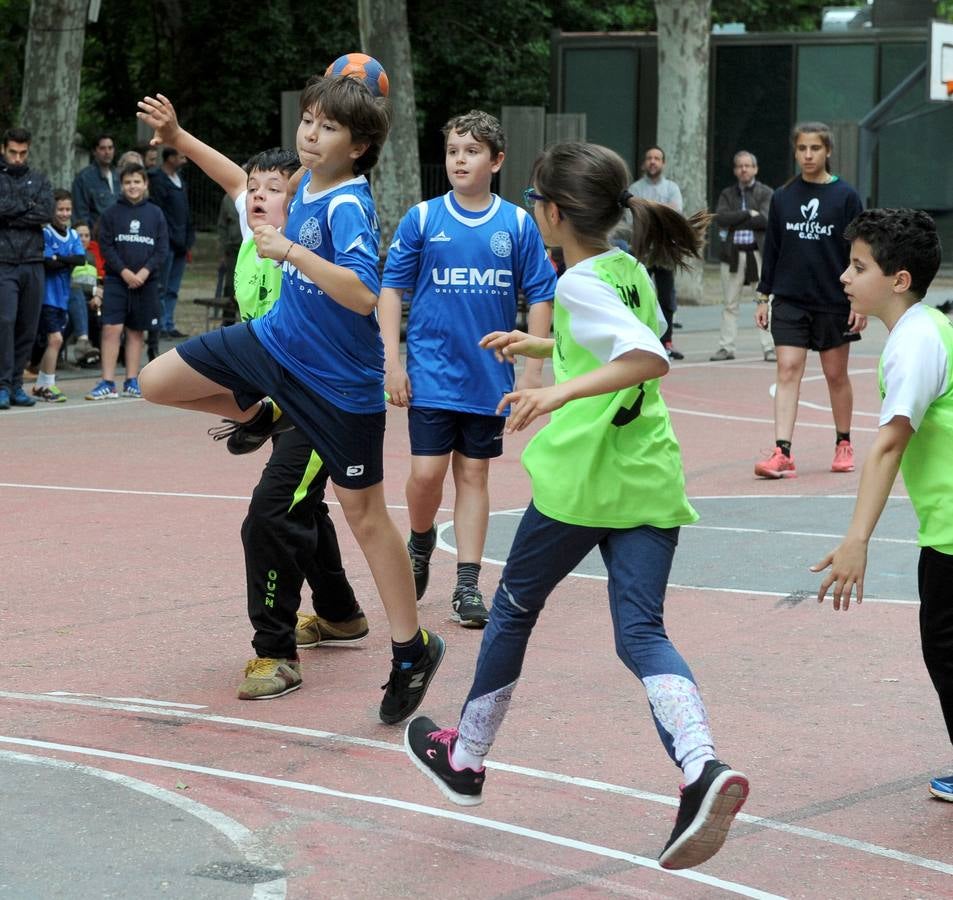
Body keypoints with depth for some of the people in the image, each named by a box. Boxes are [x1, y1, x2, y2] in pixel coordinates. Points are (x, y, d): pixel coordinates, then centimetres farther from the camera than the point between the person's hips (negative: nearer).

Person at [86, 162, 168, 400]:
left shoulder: (155, 213, 6)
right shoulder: (112, 213, 2)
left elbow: (162, 248, 3)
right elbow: (106, 246, -2)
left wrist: (145, 271, -10)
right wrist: (124, 271, -13)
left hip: (145, 281, 2)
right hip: (116, 280, -2)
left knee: (136, 332, 8)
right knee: (111, 328, -10)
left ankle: (132, 382, 15)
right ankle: (108, 383, -10)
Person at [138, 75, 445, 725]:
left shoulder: (348, 204, -25)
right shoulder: (308, 188, -1)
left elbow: (363, 294, -37)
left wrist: (290, 250, -34)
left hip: (338, 379, -7)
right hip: (275, 342, 7)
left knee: (363, 510, 1)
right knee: (156, 382, 5)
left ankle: (413, 648, 15)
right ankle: (261, 415, 32)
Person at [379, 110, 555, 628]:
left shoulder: (517, 224, 0)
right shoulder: (422, 218, -2)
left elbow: (539, 295, 5)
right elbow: (392, 289, 1)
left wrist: (532, 368, 0)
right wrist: (392, 361, -4)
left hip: (489, 375, 1)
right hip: (432, 372, -1)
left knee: (473, 474, 6)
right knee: (426, 471, -7)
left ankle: (468, 586, 11)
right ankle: (420, 542, 24)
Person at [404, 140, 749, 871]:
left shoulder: (581, 286, -12)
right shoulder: (631, 273, 12)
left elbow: (651, 359, -26)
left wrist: (561, 391, -31)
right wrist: (538, 345, 36)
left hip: (582, 481, -6)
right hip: (651, 483, 6)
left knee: (514, 608, 15)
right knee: (642, 632, 0)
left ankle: (466, 759, 32)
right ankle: (703, 768, -27)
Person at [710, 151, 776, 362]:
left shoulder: (765, 193, 4)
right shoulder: (727, 194, 12)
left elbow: (766, 220, -11)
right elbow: (721, 218, -5)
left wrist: (734, 222, -7)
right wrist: (748, 214, -10)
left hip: (758, 252, -2)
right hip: (733, 253, 2)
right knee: (730, 303, 6)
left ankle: (769, 348, 0)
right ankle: (726, 347, 11)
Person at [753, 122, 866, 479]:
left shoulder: (845, 196, -3)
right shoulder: (782, 197, 4)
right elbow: (771, 249, 10)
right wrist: (764, 296, 7)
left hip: (834, 302, -1)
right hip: (789, 301, 2)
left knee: (836, 374, 9)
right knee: (788, 370, -8)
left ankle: (843, 445, 26)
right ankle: (782, 453, -14)